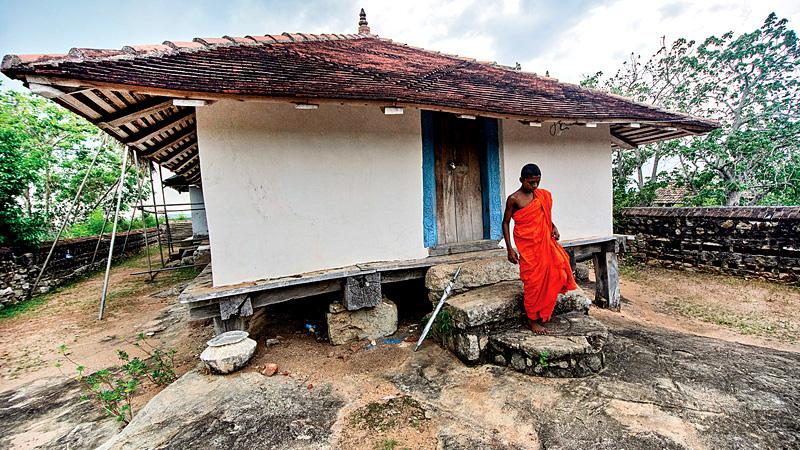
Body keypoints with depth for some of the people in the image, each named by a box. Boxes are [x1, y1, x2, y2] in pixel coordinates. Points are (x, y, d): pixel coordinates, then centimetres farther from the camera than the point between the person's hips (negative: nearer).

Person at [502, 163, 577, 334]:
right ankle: (533, 319, 16)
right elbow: (505, 223, -5)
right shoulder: (514, 199, -9)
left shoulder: (542, 196, 8)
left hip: (544, 241, 6)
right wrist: (510, 248, -9)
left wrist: (553, 226, 3)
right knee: (533, 281, -1)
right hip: (527, 245, -6)